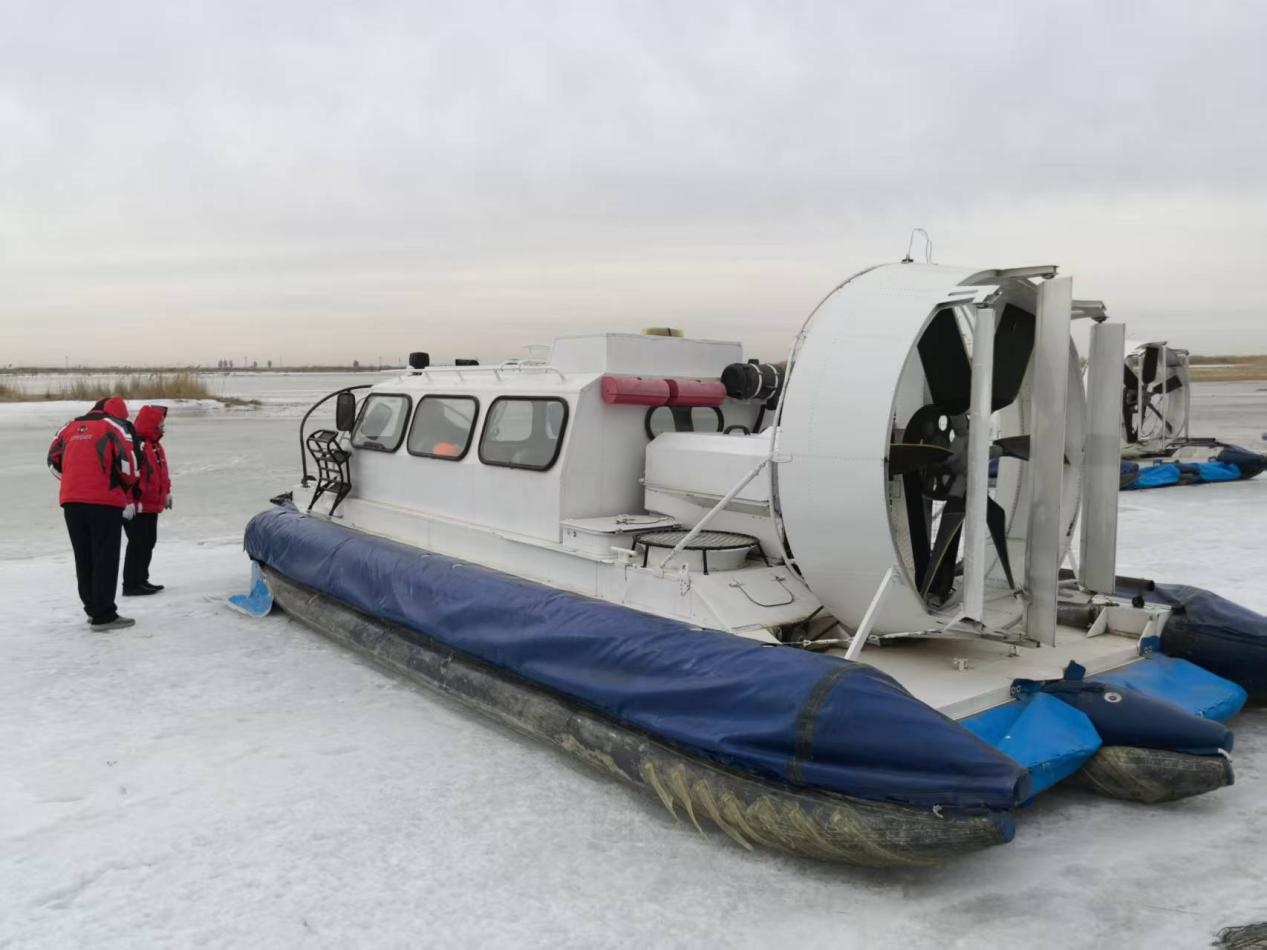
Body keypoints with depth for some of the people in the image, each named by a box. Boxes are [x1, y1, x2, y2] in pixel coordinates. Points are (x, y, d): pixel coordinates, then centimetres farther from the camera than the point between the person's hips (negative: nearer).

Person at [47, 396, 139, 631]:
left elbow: (54, 459, 18)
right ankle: (103, 615, -3)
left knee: (84, 557, 15)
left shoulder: (71, 426, 18)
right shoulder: (116, 426, 0)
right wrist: (129, 494, 5)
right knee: (105, 558, -2)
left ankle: (92, 608, 23)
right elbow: (126, 461, -9)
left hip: (71, 500, 6)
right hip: (105, 500, -6)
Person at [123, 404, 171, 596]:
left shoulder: (154, 446, 16)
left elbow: (162, 472, 27)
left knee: (148, 542, 16)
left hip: (151, 505, 10)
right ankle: (131, 584, 0)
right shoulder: (136, 445, -18)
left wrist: (167, 493, 29)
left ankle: (141, 579, 25)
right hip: (138, 507, -10)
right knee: (138, 543, -6)